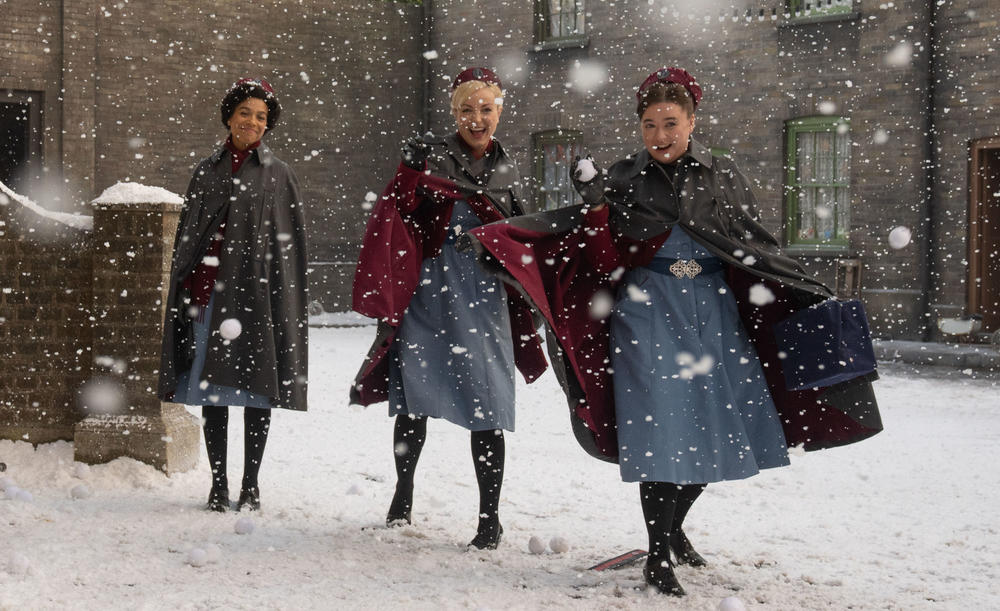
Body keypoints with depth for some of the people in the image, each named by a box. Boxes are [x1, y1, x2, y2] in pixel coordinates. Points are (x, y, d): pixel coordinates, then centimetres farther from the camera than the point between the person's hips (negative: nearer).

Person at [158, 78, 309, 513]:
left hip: (255, 291, -2)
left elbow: (288, 244, 2)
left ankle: (251, 484, 9)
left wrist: (281, 303, -6)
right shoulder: (207, 171, 12)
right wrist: (186, 290, 4)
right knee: (210, 387, 3)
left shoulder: (277, 175, 6)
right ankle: (218, 484, 11)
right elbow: (187, 235, 13)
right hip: (210, 290, 2)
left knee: (255, 388, 1)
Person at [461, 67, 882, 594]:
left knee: (719, 428, 4)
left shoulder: (723, 177, 7)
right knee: (663, 429, -9)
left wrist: (812, 297, 6)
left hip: (714, 312, 3)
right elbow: (602, 255, -1)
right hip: (649, 313, -3)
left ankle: (673, 528, 29)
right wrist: (593, 200, -16)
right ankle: (658, 557, 3)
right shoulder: (623, 178, 3)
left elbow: (758, 250, 11)